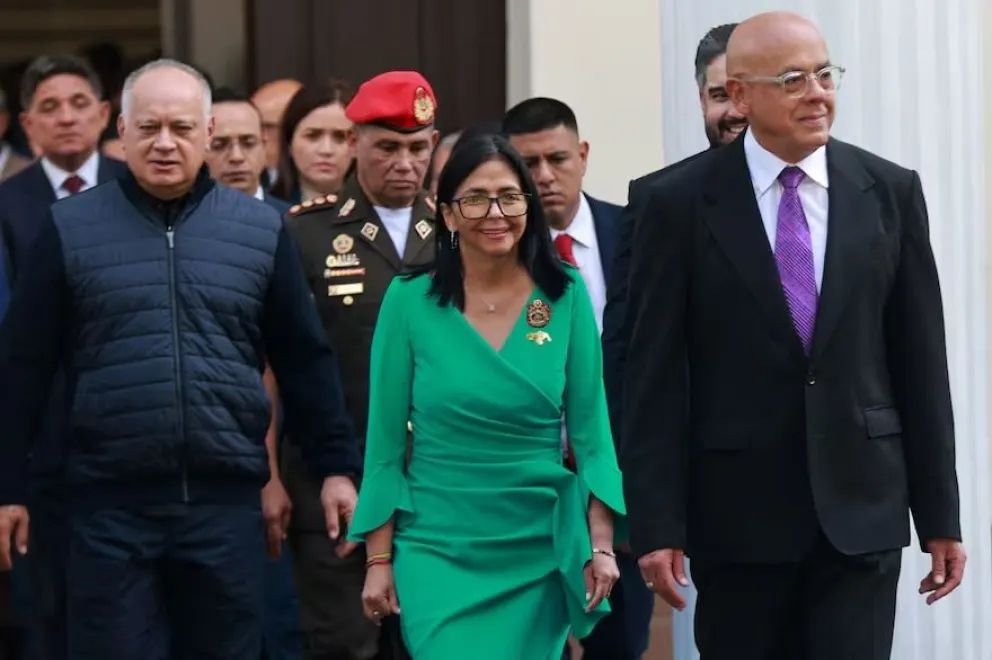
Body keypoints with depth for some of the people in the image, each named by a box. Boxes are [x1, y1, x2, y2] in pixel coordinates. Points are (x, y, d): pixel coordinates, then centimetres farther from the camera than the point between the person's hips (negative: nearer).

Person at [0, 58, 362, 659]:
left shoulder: (261, 229, 6)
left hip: (226, 500, 1)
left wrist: (338, 466, 6)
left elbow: (306, 359, 10)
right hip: (111, 503, -1)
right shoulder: (71, 228, 2)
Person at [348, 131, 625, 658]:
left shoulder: (566, 296, 0)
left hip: (541, 551, 2)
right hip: (438, 552, -2)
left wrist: (601, 545, -4)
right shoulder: (410, 300, -4)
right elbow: (385, 442, -1)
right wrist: (379, 560, -2)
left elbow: (590, 431, 2)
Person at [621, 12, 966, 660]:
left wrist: (941, 515, 6)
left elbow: (920, 362, 6)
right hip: (736, 515, -1)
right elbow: (655, 377, -3)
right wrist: (657, 525, -8)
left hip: (861, 509, 1)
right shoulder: (681, 204, -2)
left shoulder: (890, 192, 4)